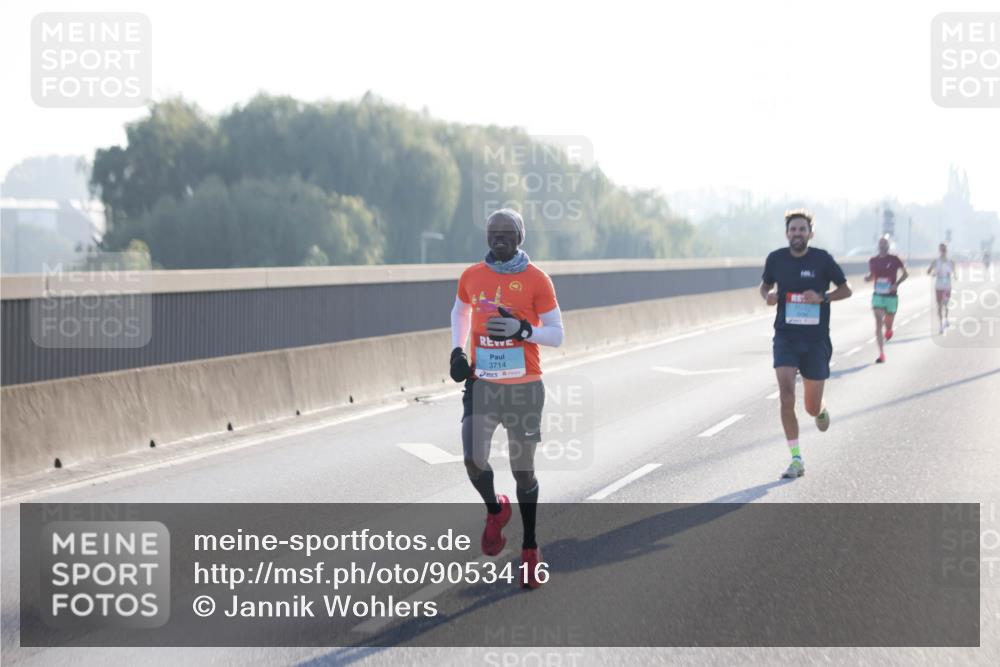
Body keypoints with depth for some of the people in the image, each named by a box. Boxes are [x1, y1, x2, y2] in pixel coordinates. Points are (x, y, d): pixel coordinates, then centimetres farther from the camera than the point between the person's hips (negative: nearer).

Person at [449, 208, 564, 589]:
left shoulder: (536, 280, -7)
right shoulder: (471, 277, 3)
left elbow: (557, 335, -5)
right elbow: (460, 312, 24)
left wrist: (522, 330, -22)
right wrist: (457, 351, 9)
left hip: (524, 387, -2)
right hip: (481, 385, 2)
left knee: (523, 469, 5)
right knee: (473, 461, -14)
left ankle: (529, 549, 22)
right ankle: (495, 509, 19)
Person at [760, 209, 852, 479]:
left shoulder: (822, 259, -6)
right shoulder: (776, 259, 0)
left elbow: (846, 289, 3)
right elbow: (765, 285, 17)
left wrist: (822, 297, -15)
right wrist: (767, 295, -6)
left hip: (816, 339, -1)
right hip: (786, 337, 1)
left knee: (812, 407, 5)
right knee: (786, 394, -18)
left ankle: (821, 410, 46)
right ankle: (796, 459, -11)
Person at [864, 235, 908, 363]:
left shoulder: (894, 260, -6)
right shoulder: (873, 261, 1)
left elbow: (905, 273, 2)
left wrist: (897, 284, -13)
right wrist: (867, 278, -9)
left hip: (891, 296, -1)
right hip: (878, 296, 1)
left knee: (888, 323, 10)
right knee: (878, 324, -9)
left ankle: (889, 330, 52)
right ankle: (881, 354, -7)